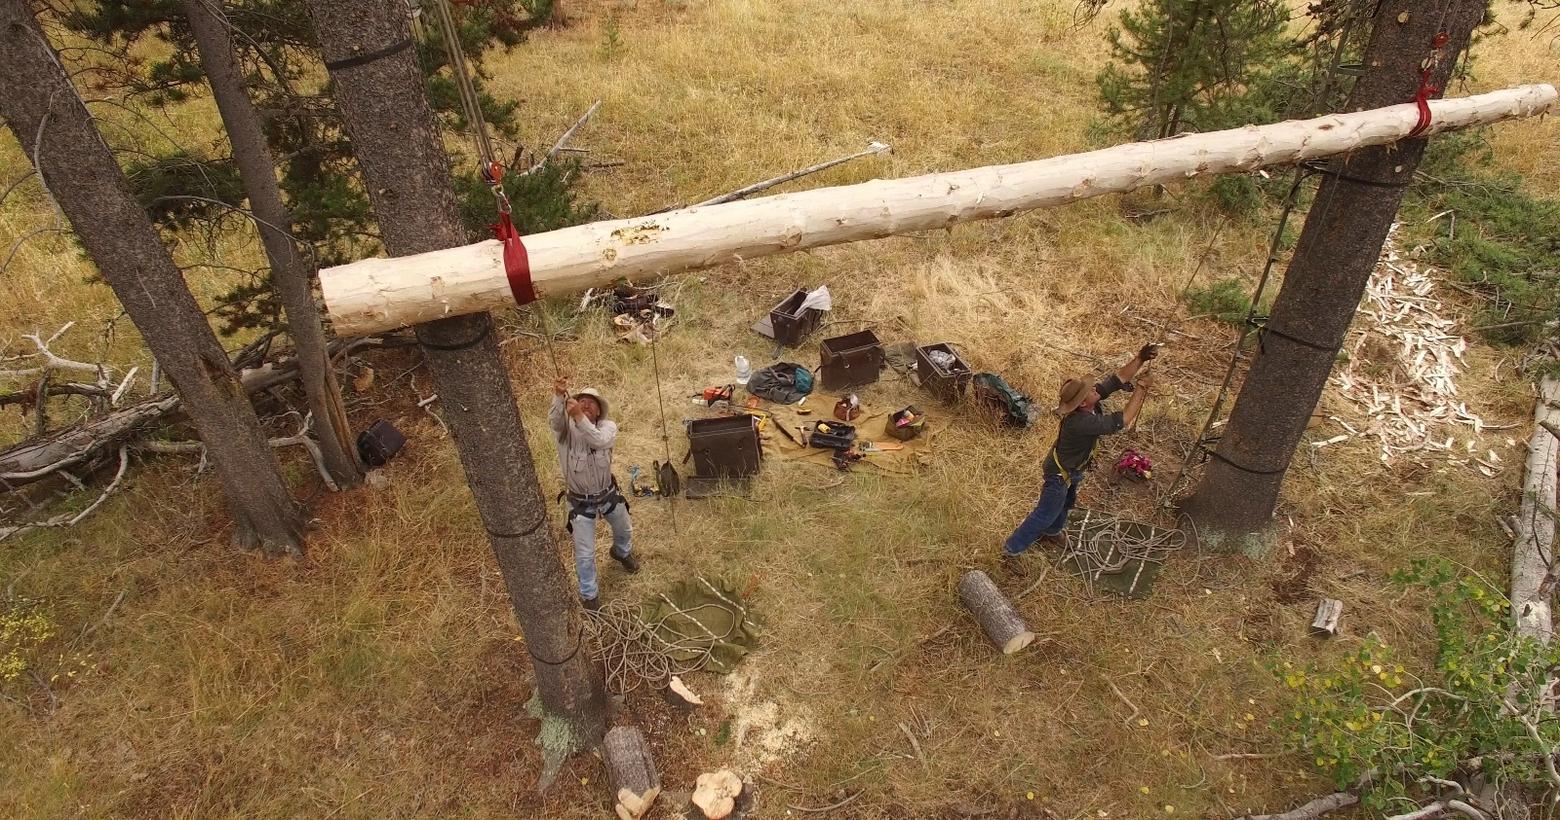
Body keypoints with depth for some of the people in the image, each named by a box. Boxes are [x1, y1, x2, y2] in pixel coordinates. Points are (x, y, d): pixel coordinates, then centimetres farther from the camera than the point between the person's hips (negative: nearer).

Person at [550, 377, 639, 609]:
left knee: (624, 530, 29)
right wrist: (559, 397, -58)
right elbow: (554, 421, -40)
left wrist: (579, 417, -51)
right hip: (581, 502, -2)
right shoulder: (566, 428, -16)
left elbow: (599, 441, -38)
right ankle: (588, 594, 32)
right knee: (585, 553, 7)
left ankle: (622, 552, 64)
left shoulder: (608, 426, -15)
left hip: (608, 494, 2)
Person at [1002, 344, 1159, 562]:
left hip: (1072, 468, 9)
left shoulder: (1090, 401, -20)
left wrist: (1140, 359, -29)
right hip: (1060, 473, -9)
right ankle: (1011, 548, 21)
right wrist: (1141, 388, -34)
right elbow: (1121, 421, -41)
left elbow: (1118, 379, -15)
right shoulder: (1081, 422, -43)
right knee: (1045, 513, 7)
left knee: (1065, 503, 32)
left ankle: (1052, 531, 58)